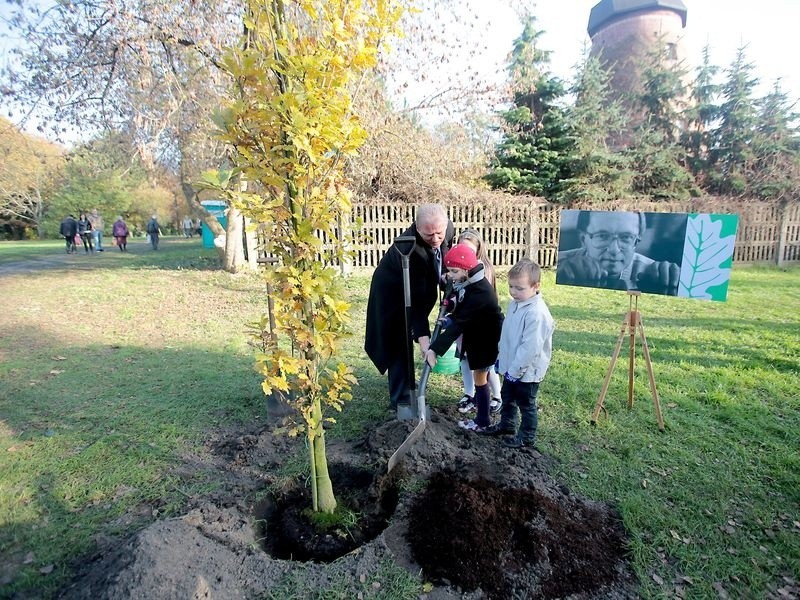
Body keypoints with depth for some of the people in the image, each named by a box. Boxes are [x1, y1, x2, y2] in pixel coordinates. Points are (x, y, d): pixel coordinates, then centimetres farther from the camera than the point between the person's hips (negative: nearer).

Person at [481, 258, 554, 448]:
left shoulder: (537, 313, -29)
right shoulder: (514, 303, 1)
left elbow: (530, 348, -28)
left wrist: (515, 370, -22)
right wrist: (501, 358, 16)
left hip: (527, 371, -9)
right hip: (511, 367, 9)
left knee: (526, 405, 11)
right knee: (507, 398, 25)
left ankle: (527, 437, 31)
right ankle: (506, 424, 47)